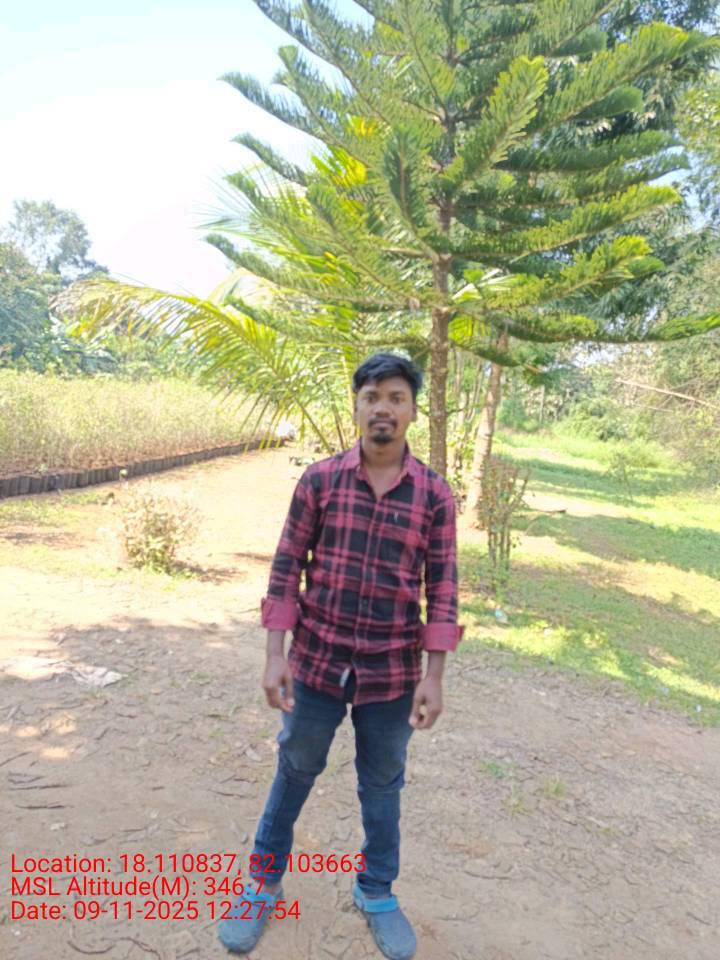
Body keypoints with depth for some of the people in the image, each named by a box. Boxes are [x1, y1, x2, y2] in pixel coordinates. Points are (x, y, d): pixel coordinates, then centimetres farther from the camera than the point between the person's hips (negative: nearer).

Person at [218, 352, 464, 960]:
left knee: (383, 784, 20)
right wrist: (276, 656, -7)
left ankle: (376, 892, 44)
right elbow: (286, 569, -4)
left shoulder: (435, 495, -7)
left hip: (392, 672, 0)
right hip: (317, 662, 0)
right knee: (294, 774, 19)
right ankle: (264, 882, 44)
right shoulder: (319, 480, -7)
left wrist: (433, 678, -6)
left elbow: (442, 590, -4)